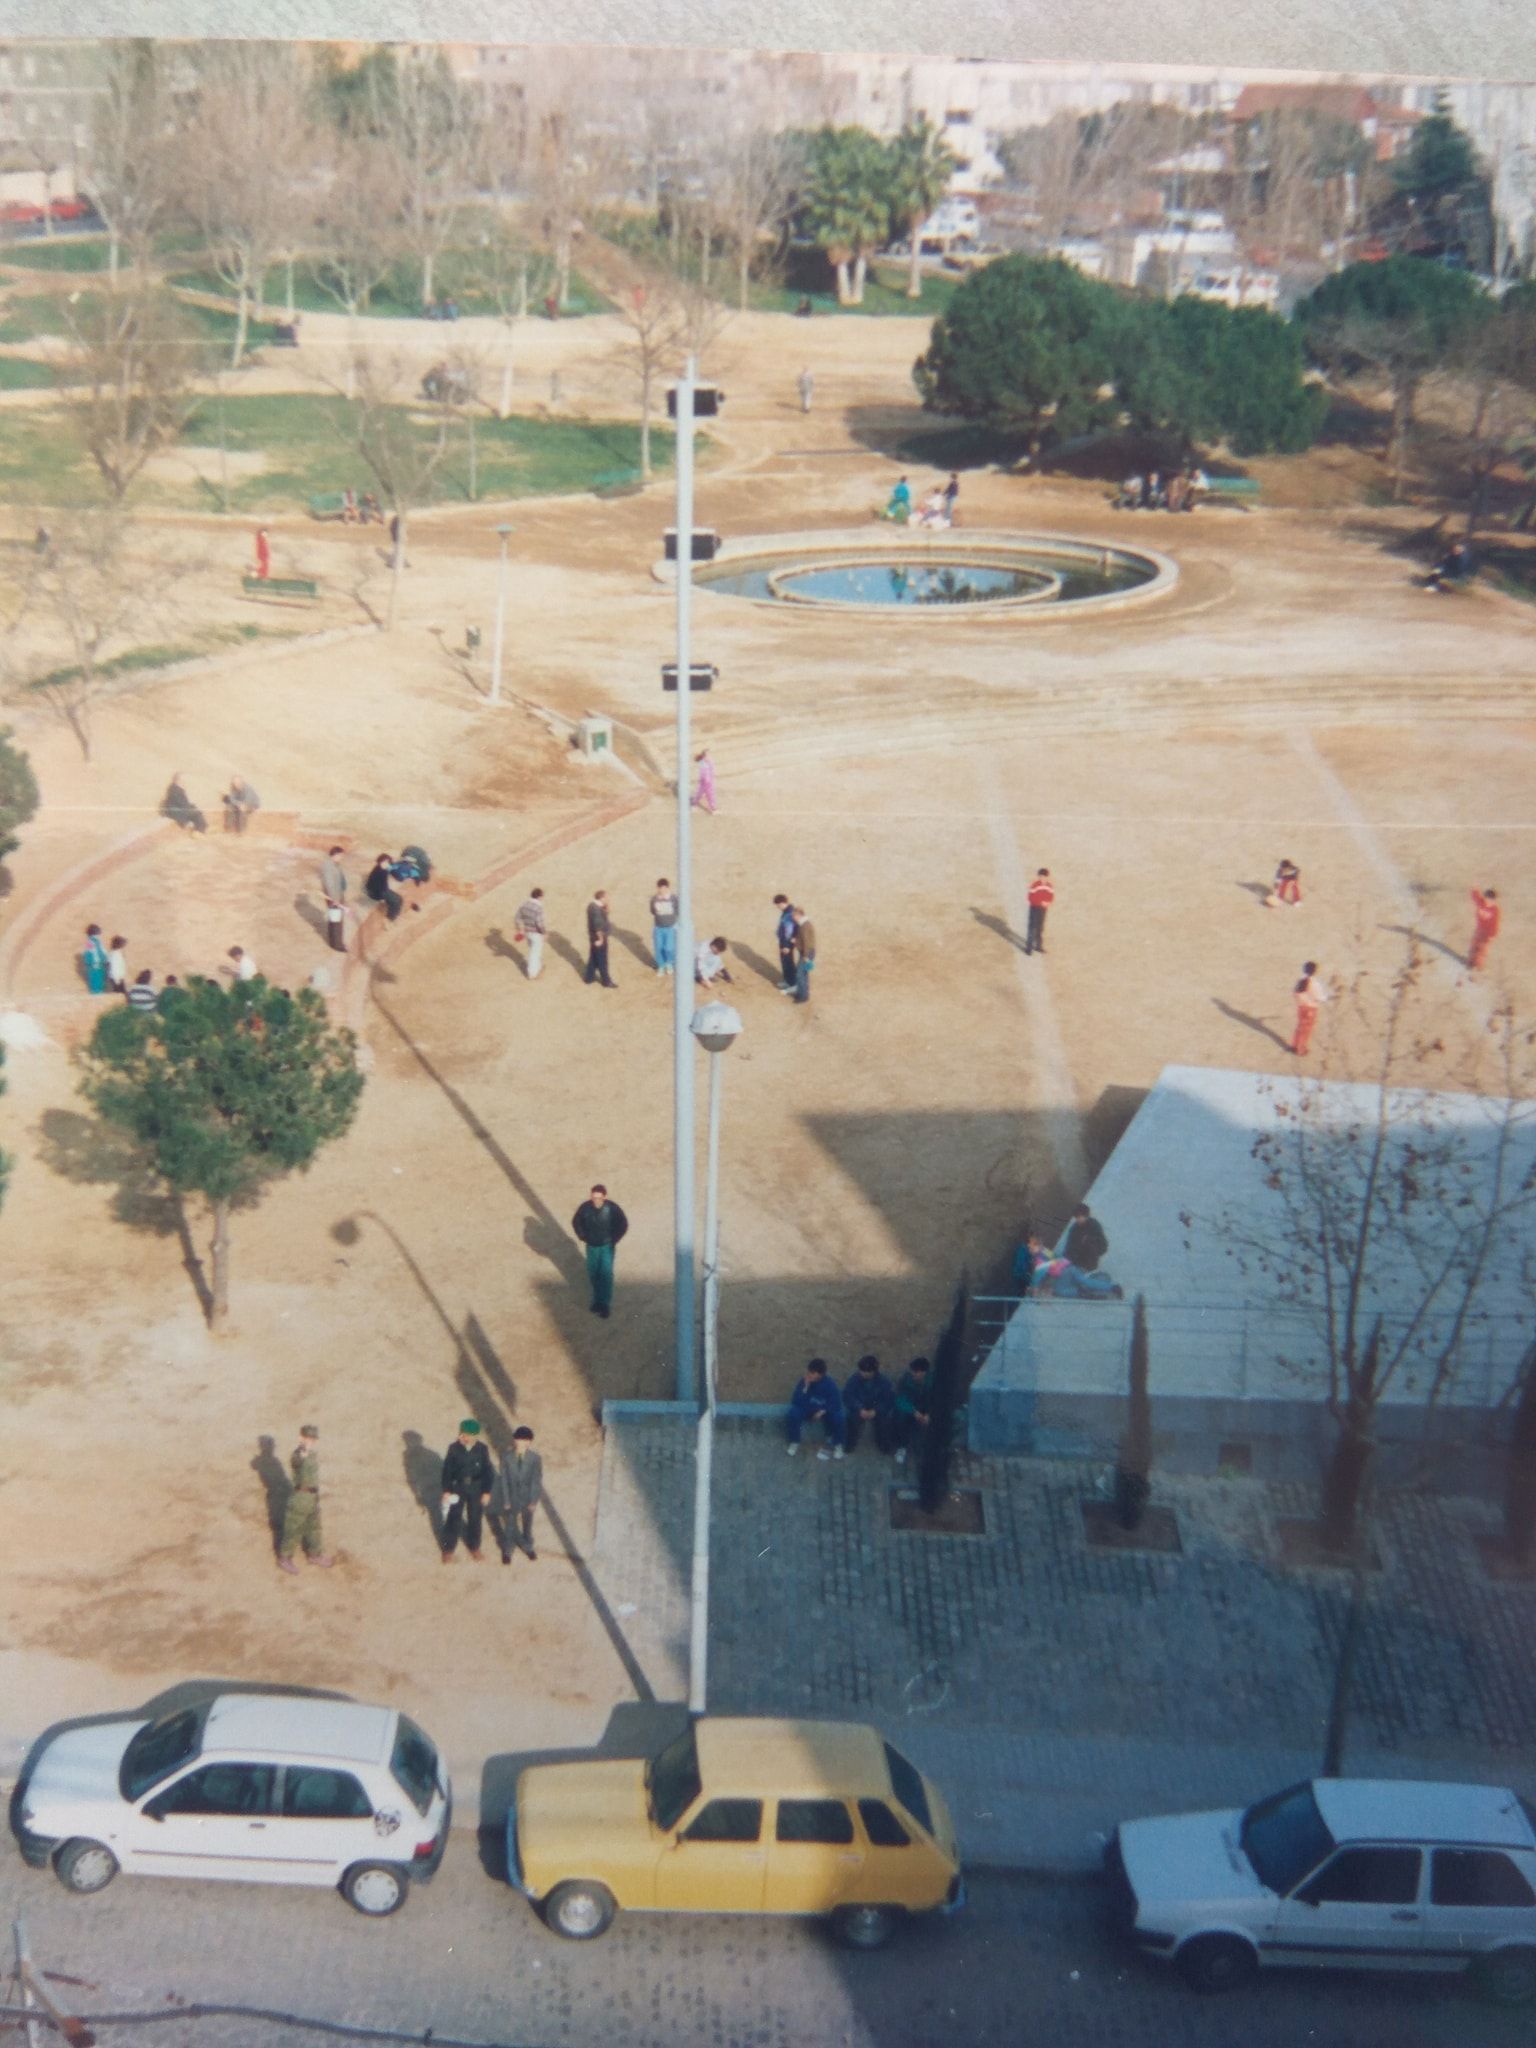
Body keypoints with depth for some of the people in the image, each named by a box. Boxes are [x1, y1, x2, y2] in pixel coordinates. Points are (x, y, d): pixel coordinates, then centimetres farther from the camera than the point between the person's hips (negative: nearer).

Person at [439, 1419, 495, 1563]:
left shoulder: (482, 1449, -13)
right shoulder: (454, 1448, -14)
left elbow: (487, 1471, -4)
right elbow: (447, 1470, -6)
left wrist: (487, 1491, -4)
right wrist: (446, 1490, -6)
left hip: (476, 1489, 1)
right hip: (457, 1488, -1)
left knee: (475, 1518, 14)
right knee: (453, 1519, 7)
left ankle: (474, 1546, 35)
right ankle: (448, 1549, 25)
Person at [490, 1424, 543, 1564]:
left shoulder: (535, 1458, -24)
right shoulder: (506, 1457, -24)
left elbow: (536, 1480, -13)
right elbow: (504, 1479, -14)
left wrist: (533, 1501, -9)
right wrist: (506, 1500, -9)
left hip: (528, 1497, 0)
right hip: (511, 1496, 0)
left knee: (527, 1522, 22)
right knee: (510, 1523, 17)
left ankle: (528, 1546, 49)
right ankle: (507, 1550, 41)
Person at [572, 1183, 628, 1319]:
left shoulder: (612, 1208, -22)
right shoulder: (585, 1207, -17)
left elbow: (623, 1223, -6)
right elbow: (576, 1222, 3)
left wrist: (615, 1239, -7)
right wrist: (583, 1237, -1)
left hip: (607, 1246, -3)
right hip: (592, 1246, 3)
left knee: (606, 1274, -5)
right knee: (593, 1274, 12)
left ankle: (606, 1305, 3)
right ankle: (597, 1300, 32)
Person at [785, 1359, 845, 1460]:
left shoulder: (830, 1383, -20)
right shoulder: (804, 1380, -18)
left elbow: (837, 1404, -19)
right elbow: (795, 1401, -22)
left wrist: (823, 1411, -31)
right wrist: (805, 1388, -34)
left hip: (825, 1410, -1)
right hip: (807, 1409, 1)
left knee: (837, 1417, -31)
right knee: (793, 1414, -31)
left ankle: (837, 1444, -4)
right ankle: (794, 1442, -6)